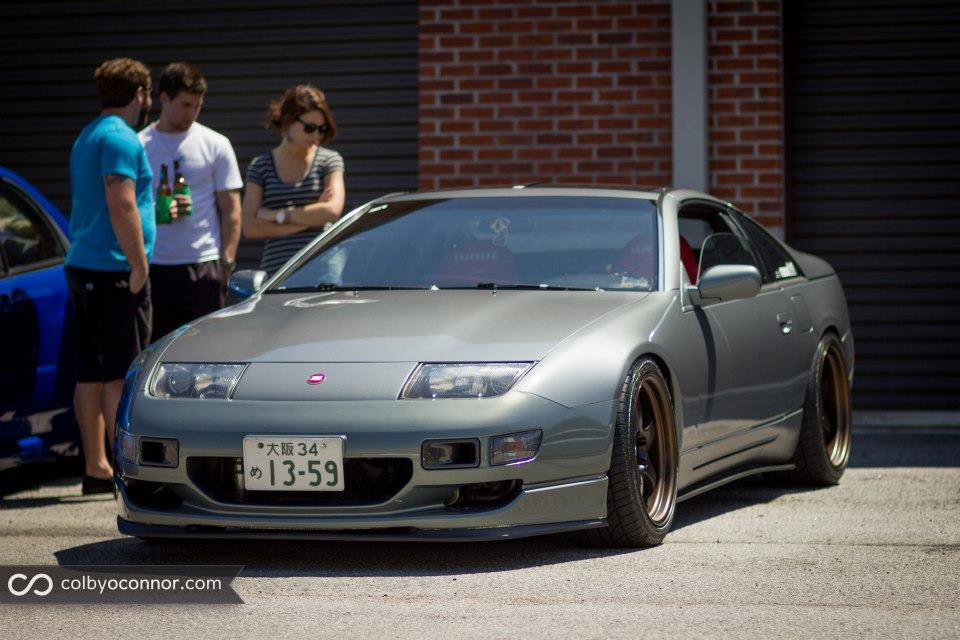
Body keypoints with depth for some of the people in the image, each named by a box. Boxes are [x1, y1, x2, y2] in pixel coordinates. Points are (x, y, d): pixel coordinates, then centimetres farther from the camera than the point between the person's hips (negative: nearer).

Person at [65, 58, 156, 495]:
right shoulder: (121, 138, -11)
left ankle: (96, 468, 12)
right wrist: (139, 266, -18)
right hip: (113, 270, -9)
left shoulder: (86, 138, 19)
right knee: (122, 375, -8)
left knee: (92, 373, 9)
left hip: (81, 267, 9)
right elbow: (121, 205, -20)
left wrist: (157, 203, 32)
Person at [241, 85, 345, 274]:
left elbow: (332, 210, -6)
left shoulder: (329, 160, 9)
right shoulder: (260, 166, 11)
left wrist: (278, 215, -3)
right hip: (277, 271, 1)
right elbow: (250, 228, 1)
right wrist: (310, 217, -4)